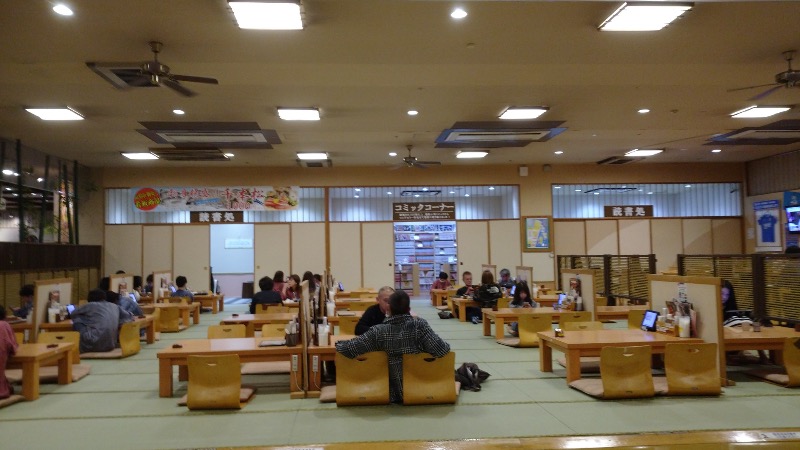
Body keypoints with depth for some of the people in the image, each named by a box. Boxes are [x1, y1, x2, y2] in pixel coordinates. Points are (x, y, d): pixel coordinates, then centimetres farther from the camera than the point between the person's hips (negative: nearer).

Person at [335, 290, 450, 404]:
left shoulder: (379, 331, -17)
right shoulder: (419, 325, -18)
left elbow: (349, 348, -19)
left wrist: (339, 344, 3)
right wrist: (446, 346, -1)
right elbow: (440, 350, -23)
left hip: (393, 393, 1)